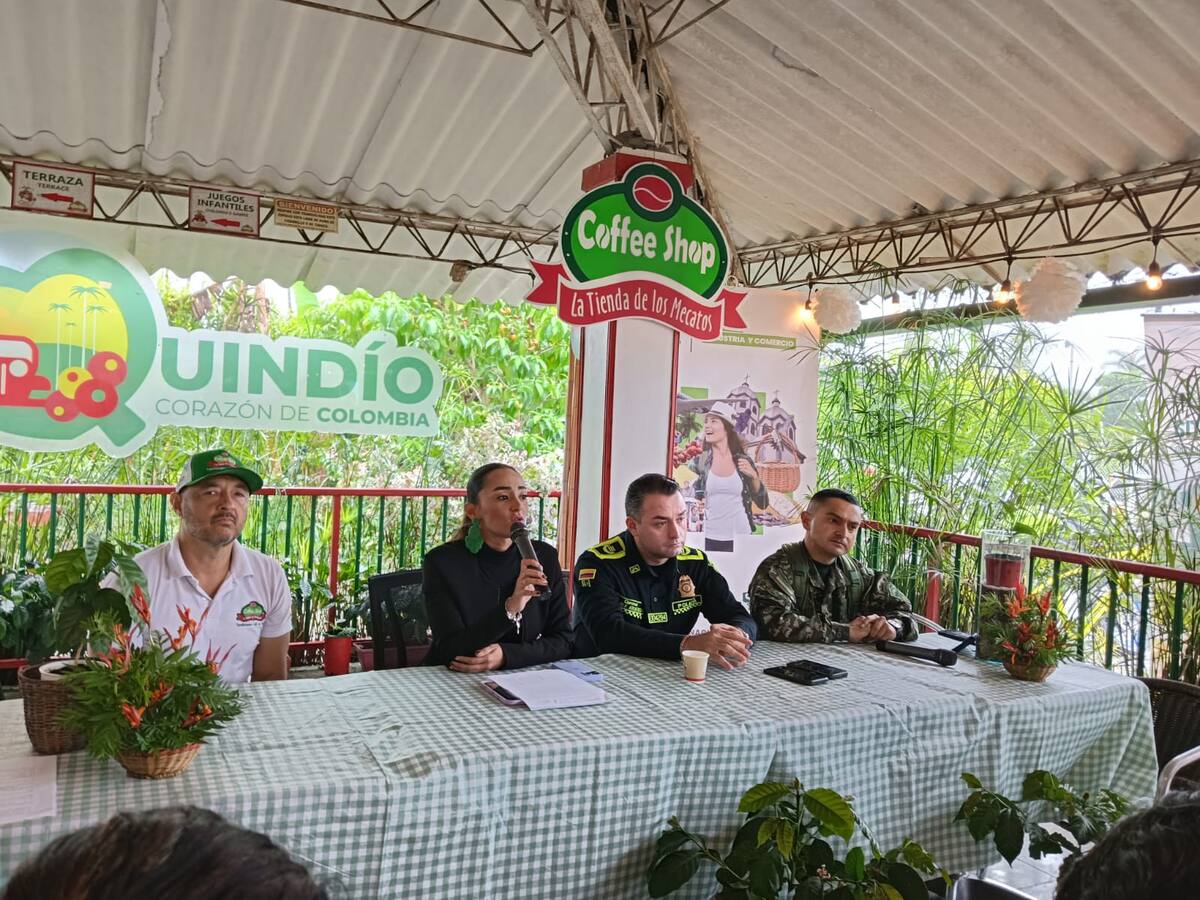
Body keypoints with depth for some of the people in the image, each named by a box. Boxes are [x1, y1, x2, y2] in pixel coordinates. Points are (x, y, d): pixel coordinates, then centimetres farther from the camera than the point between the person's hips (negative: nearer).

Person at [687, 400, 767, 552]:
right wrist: (695, 502, -5)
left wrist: (753, 476, -11)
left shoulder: (744, 461, -1)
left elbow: (763, 504, 3)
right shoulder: (699, 460, -3)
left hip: (740, 538, 0)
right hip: (709, 539, 0)